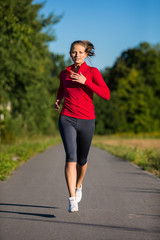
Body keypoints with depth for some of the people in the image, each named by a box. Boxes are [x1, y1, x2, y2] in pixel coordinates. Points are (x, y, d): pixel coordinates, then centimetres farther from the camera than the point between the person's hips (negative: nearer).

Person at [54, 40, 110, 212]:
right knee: (71, 156, -18)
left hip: (86, 121, 0)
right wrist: (58, 100, 8)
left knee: (82, 160, 15)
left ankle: (78, 185, 46)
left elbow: (106, 95, -12)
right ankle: (72, 200, -21)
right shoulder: (64, 73, 7)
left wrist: (85, 82, -18)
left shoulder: (93, 72, -2)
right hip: (67, 119, 0)